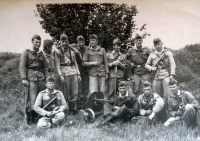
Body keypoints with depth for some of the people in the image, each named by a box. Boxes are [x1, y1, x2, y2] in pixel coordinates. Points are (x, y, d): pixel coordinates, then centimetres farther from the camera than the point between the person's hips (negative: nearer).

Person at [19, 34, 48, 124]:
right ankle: (29, 119, -2)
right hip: (31, 78, -5)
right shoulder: (26, 53, 3)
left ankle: (36, 117, 15)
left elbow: (45, 67, 17)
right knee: (32, 99, -10)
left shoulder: (41, 54, 16)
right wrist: (23, 79, -13)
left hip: (41, 78, 5)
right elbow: (22, 66, -4)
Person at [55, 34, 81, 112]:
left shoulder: (72, 52, 16)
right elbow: (57, 65, -3)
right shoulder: (58, 52, 4)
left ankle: (72, 109, 14)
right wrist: (60, 75, -13)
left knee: (74, 93, 2)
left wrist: (78, 74, 11)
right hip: (65, 74, -4)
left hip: (74, 73, 4)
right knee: (65, 94, -1)